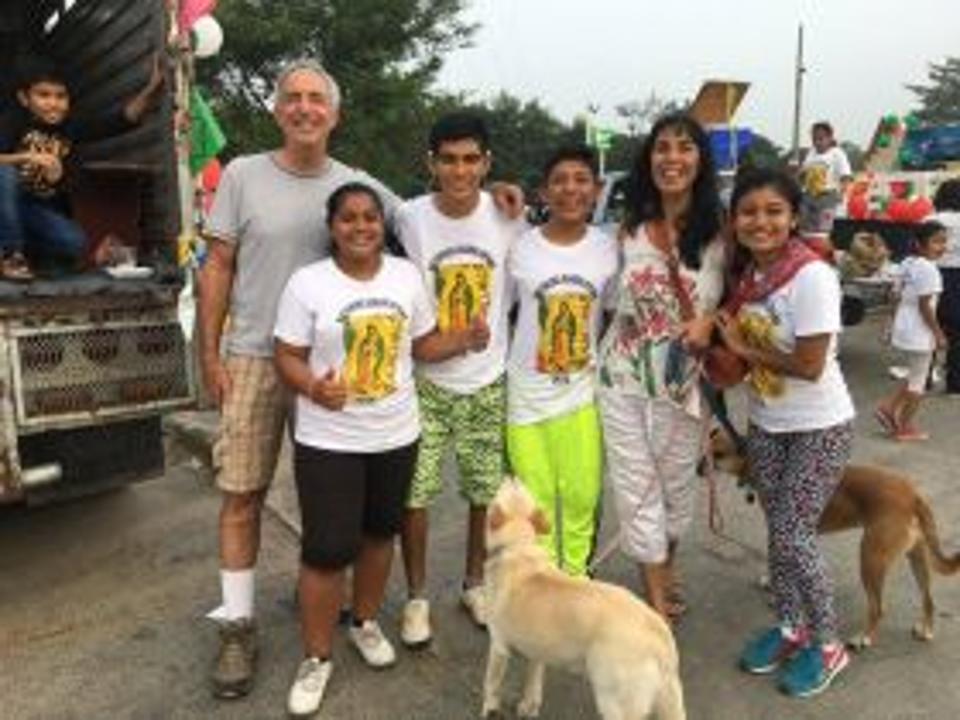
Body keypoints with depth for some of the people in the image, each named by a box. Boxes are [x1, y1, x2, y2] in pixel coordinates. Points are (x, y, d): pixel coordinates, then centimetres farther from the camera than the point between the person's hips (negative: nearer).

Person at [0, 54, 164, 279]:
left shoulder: (72, 128, -7)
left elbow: (124, 118, -19)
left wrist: (153, 88, -31)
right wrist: (27, 157, -39)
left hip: (41, 210, 2)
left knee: (74, 244, -24)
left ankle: (20, 246, 8)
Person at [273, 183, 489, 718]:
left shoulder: (407, 276, 2)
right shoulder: (307, 283, -9)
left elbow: (422, 345, 8)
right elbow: (288, 357, -9)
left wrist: (465, 339, -10)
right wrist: (313, 387, -29)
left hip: (396, 434, 4)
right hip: (329, 440, -4)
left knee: (380, 532, 19)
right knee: (327, 549, -1)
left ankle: (366, 623, 42)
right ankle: (316, 658, 19)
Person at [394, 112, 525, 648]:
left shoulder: (508, 217, -6)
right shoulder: (410, 218, -11)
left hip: (489, 381, 2)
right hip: (426, 380, -2)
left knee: (488, 491, 13)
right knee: (415, 492, 2)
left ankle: (475, 583, 36)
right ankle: (417, 596, 25)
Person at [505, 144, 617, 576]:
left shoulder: (608, 249, -2)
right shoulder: (520, 248, -6)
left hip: (583, 394, 1)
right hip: (528, 394, -1)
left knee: (582, 496, 7)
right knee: (536, 500, 8)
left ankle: (575, 580, 28)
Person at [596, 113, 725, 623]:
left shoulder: (720, 234, -8)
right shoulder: (629, 229, -1)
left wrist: (711, 320, -17)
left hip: (683, 381, -1)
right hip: (623, 377, 1)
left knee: (676, 485, 17)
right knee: (636, 488, 7)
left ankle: (665, 567, 46)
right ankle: (657, 599, 23)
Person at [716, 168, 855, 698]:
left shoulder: (812, 277, -23)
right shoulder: (747, 275, -2)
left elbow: (809, 366, -24)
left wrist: (742, 347, -15)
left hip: (819, 428, -6)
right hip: (764, 425, 6)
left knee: (792, 536, -4)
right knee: (777, 531, 14)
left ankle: (827, 644, 19)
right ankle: (789, 628, 34)